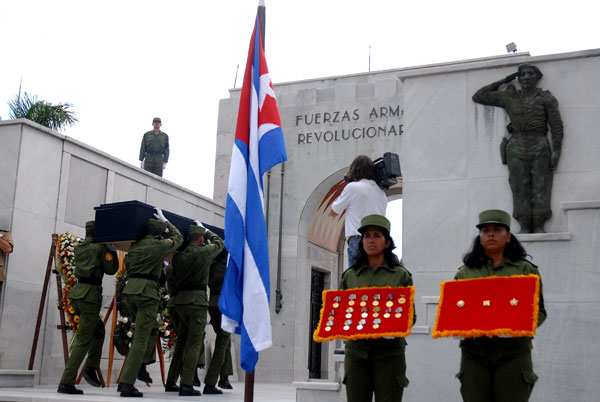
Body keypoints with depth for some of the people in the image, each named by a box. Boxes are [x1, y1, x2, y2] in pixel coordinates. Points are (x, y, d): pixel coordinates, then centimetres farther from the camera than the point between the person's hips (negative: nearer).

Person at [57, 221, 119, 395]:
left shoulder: (78, 248, 13)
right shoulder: (100, 248, -7)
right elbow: (111, 269, -1)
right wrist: (112, 250, 10)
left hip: (77, 293, 8)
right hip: (90, 295, -8)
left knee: (99, 331, 24)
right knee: (83, 341, -5)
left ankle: (91, 367, 12)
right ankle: (66, 383, -8)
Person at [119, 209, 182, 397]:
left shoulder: (135, 245, 14)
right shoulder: (160, 245, -2)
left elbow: (127, 264, 22)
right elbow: (178, 238, 17)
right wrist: (166, 221, 26)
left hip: (130, 290, 7)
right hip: (147, 292, -7)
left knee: (151, 331, 20)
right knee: (141, 339, -5)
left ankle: (134, 370, 13)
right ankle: (127, 384, -9)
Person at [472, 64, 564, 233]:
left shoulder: (546, 98, 9)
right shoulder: (509, 97, 15)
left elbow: (556, 126, 3)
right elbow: (479, 96, 18)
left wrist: (556, 151, -7)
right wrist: (502, 82, 17)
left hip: (539, 146, -1)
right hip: (517, 147, 2)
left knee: (541, 187, -6)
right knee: (520, 188, -4)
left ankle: (539, 227, -5)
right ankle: (524, 227, -4)